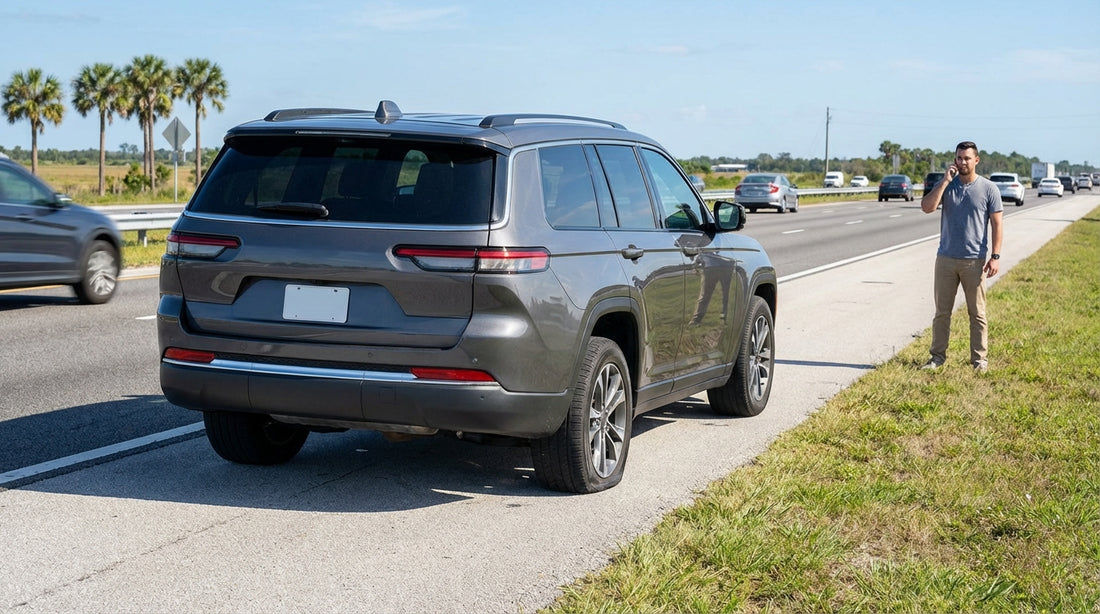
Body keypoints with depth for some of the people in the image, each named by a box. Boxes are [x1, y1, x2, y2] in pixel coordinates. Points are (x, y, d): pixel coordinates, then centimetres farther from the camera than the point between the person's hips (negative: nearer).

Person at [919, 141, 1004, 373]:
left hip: (975, 261, -2)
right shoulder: (945, 185, 4)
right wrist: (945, 181, -13)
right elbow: (926, 207, -11)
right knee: (942, 311, 7)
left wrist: (995, 256, -9)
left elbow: (997, 224, -2)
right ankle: (938, 355, 15)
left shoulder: (989, 188, -2)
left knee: (977, 313, 5)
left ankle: (980, 358, 12)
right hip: (946, 258, 2)